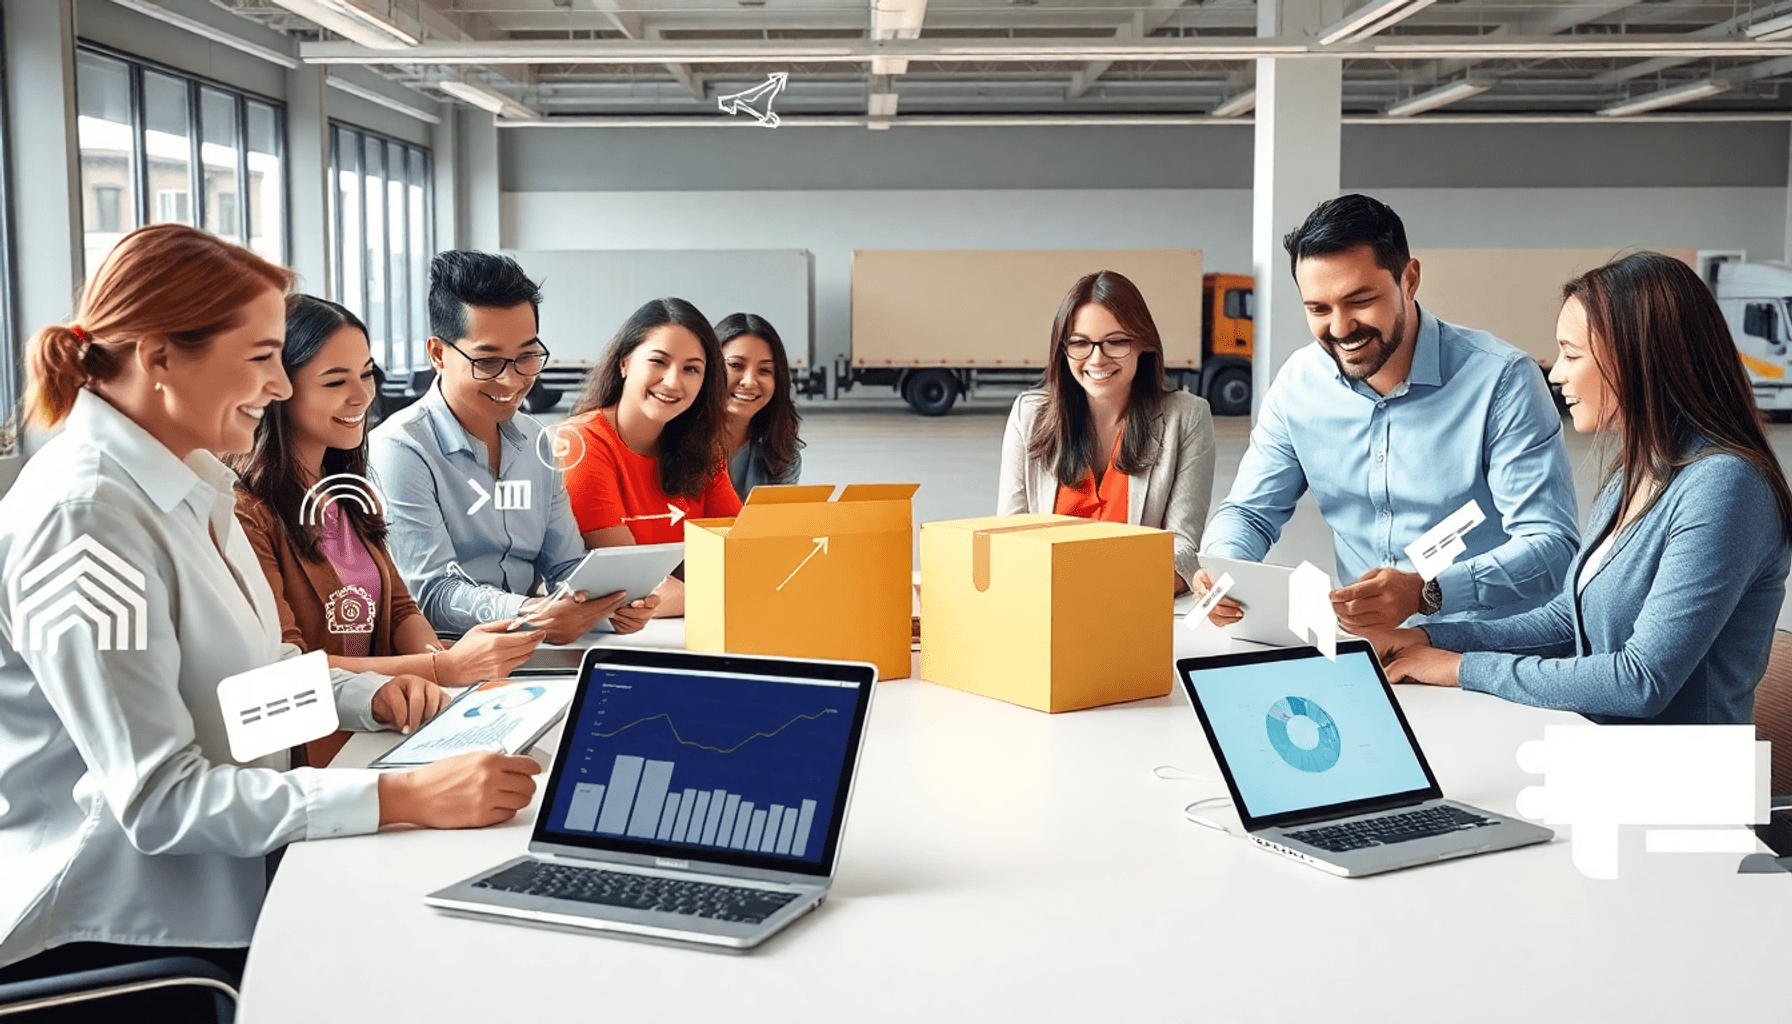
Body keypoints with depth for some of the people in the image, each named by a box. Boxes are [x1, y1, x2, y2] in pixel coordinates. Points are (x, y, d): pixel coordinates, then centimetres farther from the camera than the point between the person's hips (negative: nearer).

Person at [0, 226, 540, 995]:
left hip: (224, 895, 8)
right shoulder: (86, 515, -22)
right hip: (114, 944, -8)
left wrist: (367, 695, 0)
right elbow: (159, 797, -25)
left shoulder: (189, 483, 6)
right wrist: (406, 798, -30)